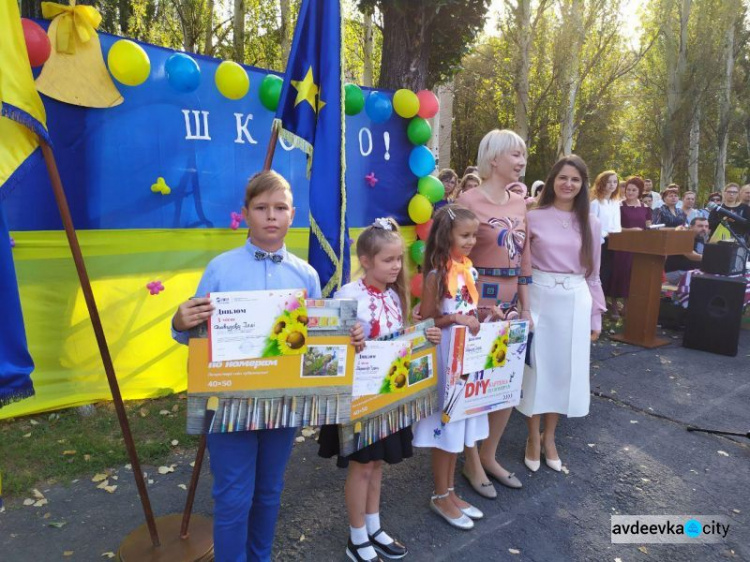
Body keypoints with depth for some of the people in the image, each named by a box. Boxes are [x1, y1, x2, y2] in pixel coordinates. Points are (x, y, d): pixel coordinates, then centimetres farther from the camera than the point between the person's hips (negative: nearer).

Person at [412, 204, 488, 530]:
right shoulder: (436, 275, -16)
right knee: (444, 429, 6)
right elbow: (425, 322, -13)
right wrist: (457, 319, -24)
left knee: (458, 427, 17)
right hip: (445, 355, -7)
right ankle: (441, 497, 24)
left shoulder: (467, 269, 5)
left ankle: (450, 492, 32)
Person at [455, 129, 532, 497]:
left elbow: (524, 260, 14)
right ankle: (471, 463, 25)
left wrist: (524, 308, 12)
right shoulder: (469, 201, -11)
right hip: (477, 303, -7)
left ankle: (489, 456, 33)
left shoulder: (519, 204, 11)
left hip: (510, 304, 8)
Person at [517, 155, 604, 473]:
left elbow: (593, 273, 11)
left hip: (575, 303, 3)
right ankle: (533, 438, 23)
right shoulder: (533, 218, -2)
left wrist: (596, 316, 11)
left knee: (564, 369, 10)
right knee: (536, 367, 5)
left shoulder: (591, 225, 7)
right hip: (539, 299, -3)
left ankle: (549, 437, 28)